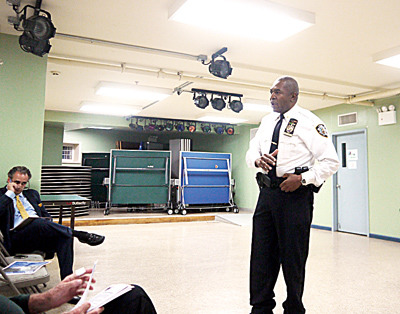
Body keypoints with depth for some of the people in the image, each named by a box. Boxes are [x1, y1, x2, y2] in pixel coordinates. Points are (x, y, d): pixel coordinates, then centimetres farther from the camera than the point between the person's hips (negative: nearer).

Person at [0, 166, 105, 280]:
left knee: (65, 236, -28)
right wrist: (10, 193, -3)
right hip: (16, 238, -5)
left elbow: (46, 215, 26)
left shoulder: (32, 194, 28)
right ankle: (79, 234, -27)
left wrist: (48, 226, 2)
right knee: (39, 223, -37)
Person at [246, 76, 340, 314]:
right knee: (261, 253, 12)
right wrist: (258, 160, -6)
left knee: (292, 256, 7)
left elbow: (331, 161, -8)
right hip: (267, 193, 6)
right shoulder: (267, 121, 13)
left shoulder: (308, 122, -6)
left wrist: (302, 179, -18)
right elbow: (251, 151, 17)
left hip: (294, 195, -6)